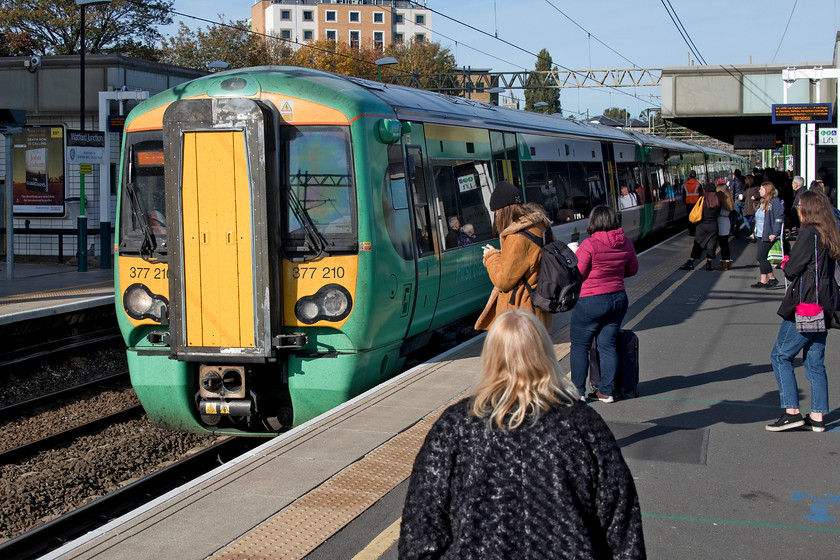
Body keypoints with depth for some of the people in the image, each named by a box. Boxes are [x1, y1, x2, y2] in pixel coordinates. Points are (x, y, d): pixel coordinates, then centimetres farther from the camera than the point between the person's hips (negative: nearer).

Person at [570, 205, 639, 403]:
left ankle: (577, 391, 7)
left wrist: (573, 257, 3)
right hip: (618, 298, 6)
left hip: (590, 301, -6)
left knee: (579, 346, 6)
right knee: (608, 344, 12)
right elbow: (632, 269, 14)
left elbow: (577, 274, -14)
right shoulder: (626, 243, 0)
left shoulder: (589, 244, -18)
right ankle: (606, 391, 14)